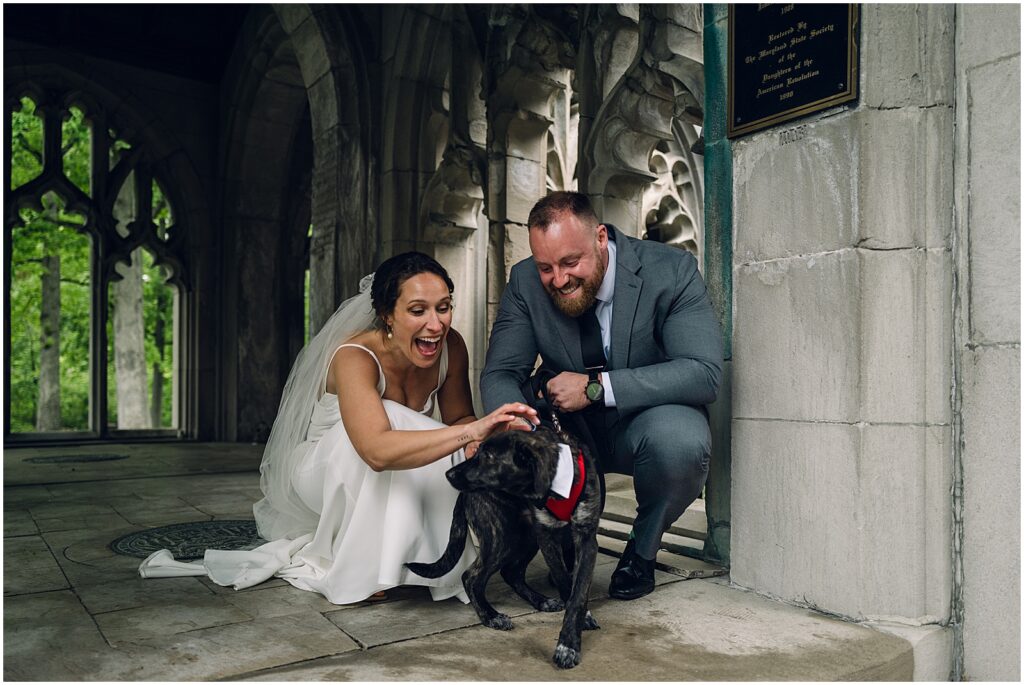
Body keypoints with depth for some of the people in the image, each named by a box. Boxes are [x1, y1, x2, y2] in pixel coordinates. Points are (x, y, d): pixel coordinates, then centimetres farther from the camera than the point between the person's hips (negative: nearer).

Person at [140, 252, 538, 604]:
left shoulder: (451, 347, -17)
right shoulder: (355, 358, -34)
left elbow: (459, 419, -4)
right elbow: (378, 450, -51)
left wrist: (477, 446, -28)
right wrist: (472, 431, -60)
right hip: (316, 473, -6)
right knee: (387, 422, -35)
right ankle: (354, 568, -18)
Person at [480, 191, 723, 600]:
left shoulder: (671, 270, -19)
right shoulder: (525, 282, -11)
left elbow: (704, 372, -27)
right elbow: (500, 373, -10)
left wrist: (597, 387, -34)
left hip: (644, 418, -2)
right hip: (566, 425, 3)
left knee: (682, 440, -36)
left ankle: (642, 548, -1)